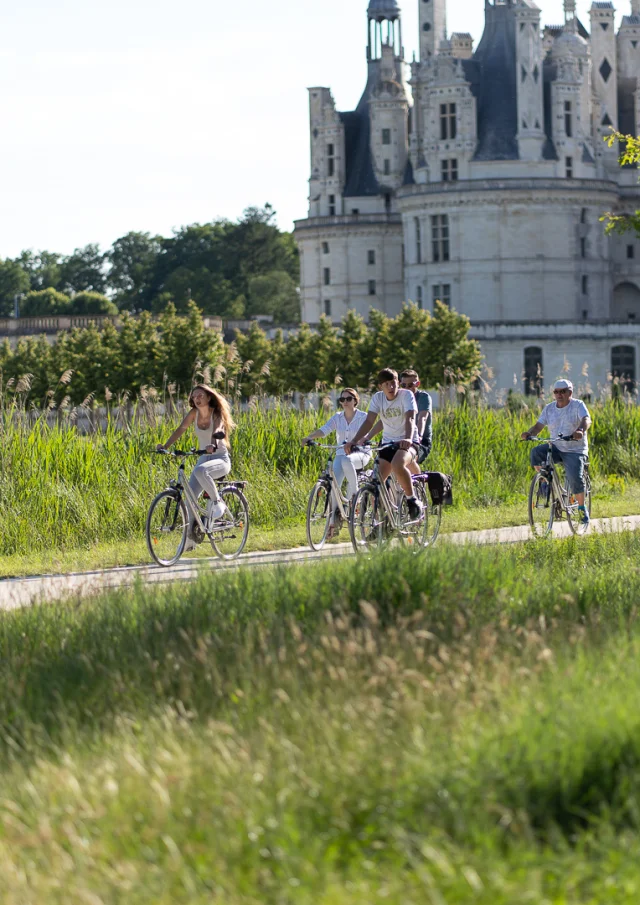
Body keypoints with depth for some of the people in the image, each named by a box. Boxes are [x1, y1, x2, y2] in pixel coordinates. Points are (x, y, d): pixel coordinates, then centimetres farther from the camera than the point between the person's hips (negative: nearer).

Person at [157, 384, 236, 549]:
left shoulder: (216, 414, -13)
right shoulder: (194, 414, 0)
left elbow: (217, 431, -32)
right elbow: (180, 429, -11)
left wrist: (212, 445, -54)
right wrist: (165, 446, -27)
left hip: (221, 459, -6)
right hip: (204, 458, 6)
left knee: (200, 471, -39)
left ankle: (217, 502, -19)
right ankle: (190, 538, 1)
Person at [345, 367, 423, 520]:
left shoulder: (406, 395, -11)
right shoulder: (378, 398, 0)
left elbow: (410, 418, -26)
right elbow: (369, 421, -8)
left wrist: (408, 439, -45)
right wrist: (354, 441, -25)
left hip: (407, 443, -5)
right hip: (388, 443, 5)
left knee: (397, 464, -37)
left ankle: (412, 500, -18)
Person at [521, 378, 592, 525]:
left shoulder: (578, 405, -5)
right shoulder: (549, 408, 7)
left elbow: (587, 420, -22)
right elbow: (539, 425, 1)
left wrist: (580, 430, -44)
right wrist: (529, 433, -21)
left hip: (575, 451, -4)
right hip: (556, 448, 4)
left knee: (575, 479, -20)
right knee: (536, 453, -25)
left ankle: (582, 508, 4)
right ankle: (545, 482, -7)